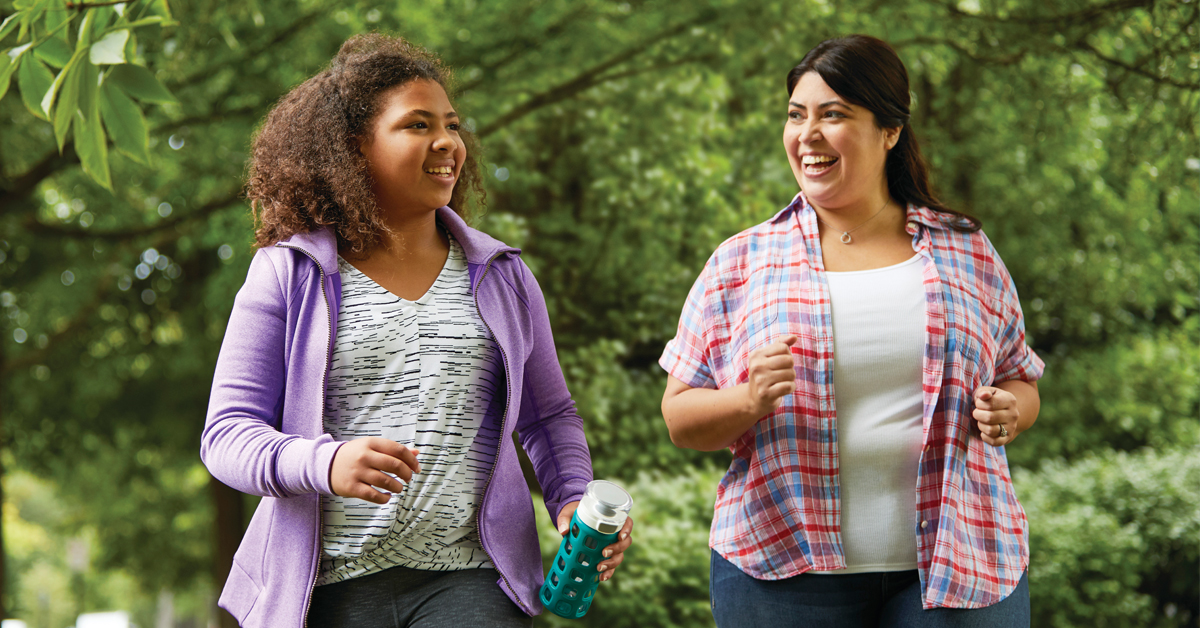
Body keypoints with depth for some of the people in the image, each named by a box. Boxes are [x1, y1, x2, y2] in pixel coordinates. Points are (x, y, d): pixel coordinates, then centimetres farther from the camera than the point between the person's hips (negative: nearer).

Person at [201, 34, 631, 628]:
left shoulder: (500, 276, 15)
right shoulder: (287, 274, 5)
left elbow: (550, 416, 22)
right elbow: (228, 433, 1)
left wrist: (573, 500, 2)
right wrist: (324, 463, -19)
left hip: (467, 579, 2)